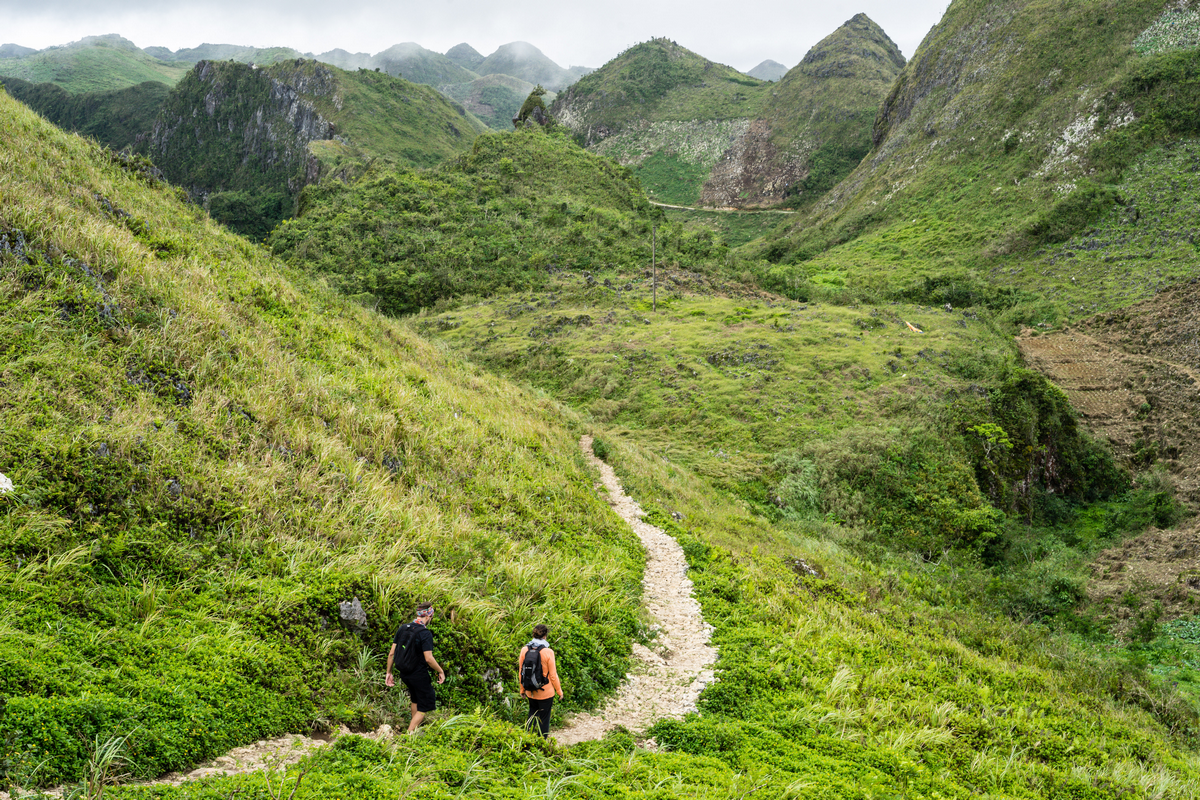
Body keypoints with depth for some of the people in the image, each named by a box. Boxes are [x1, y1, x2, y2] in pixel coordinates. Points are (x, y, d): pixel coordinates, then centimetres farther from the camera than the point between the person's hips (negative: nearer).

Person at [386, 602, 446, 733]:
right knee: (425, 706, 7)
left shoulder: (402, 629, 1)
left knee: (415, 699, 29)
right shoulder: (425, 633, -19)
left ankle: (415, 725, 41)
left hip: (404, 674, 7)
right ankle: (409, 734, -2)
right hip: (419, 675, -7)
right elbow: (428, 658, -23)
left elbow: (392, 653, 3)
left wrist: (389, 672, 12)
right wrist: (441, 671, -9)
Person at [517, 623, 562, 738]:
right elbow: (553, 675, -11)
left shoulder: (524, 650, -7)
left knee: (532, 713, 24)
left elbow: (521, 672, 3)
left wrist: (522, 690, 16)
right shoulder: (548, 652, -18)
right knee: (544, 718, 11)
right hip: (546, 692, -4)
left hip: (530, 692, 4)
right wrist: (559, 691, 2)